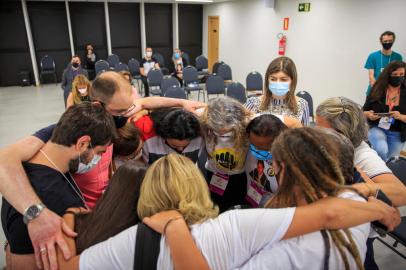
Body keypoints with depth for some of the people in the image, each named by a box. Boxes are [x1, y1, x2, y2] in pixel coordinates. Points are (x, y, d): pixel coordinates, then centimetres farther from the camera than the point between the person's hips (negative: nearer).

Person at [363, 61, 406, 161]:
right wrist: (368, 114, -21)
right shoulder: (378, 91, -6)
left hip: (397, 134, 2)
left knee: (388, 160, 13)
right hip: (377, 128, -2)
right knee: (382, 151, -29)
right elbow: (364, 111, 1)